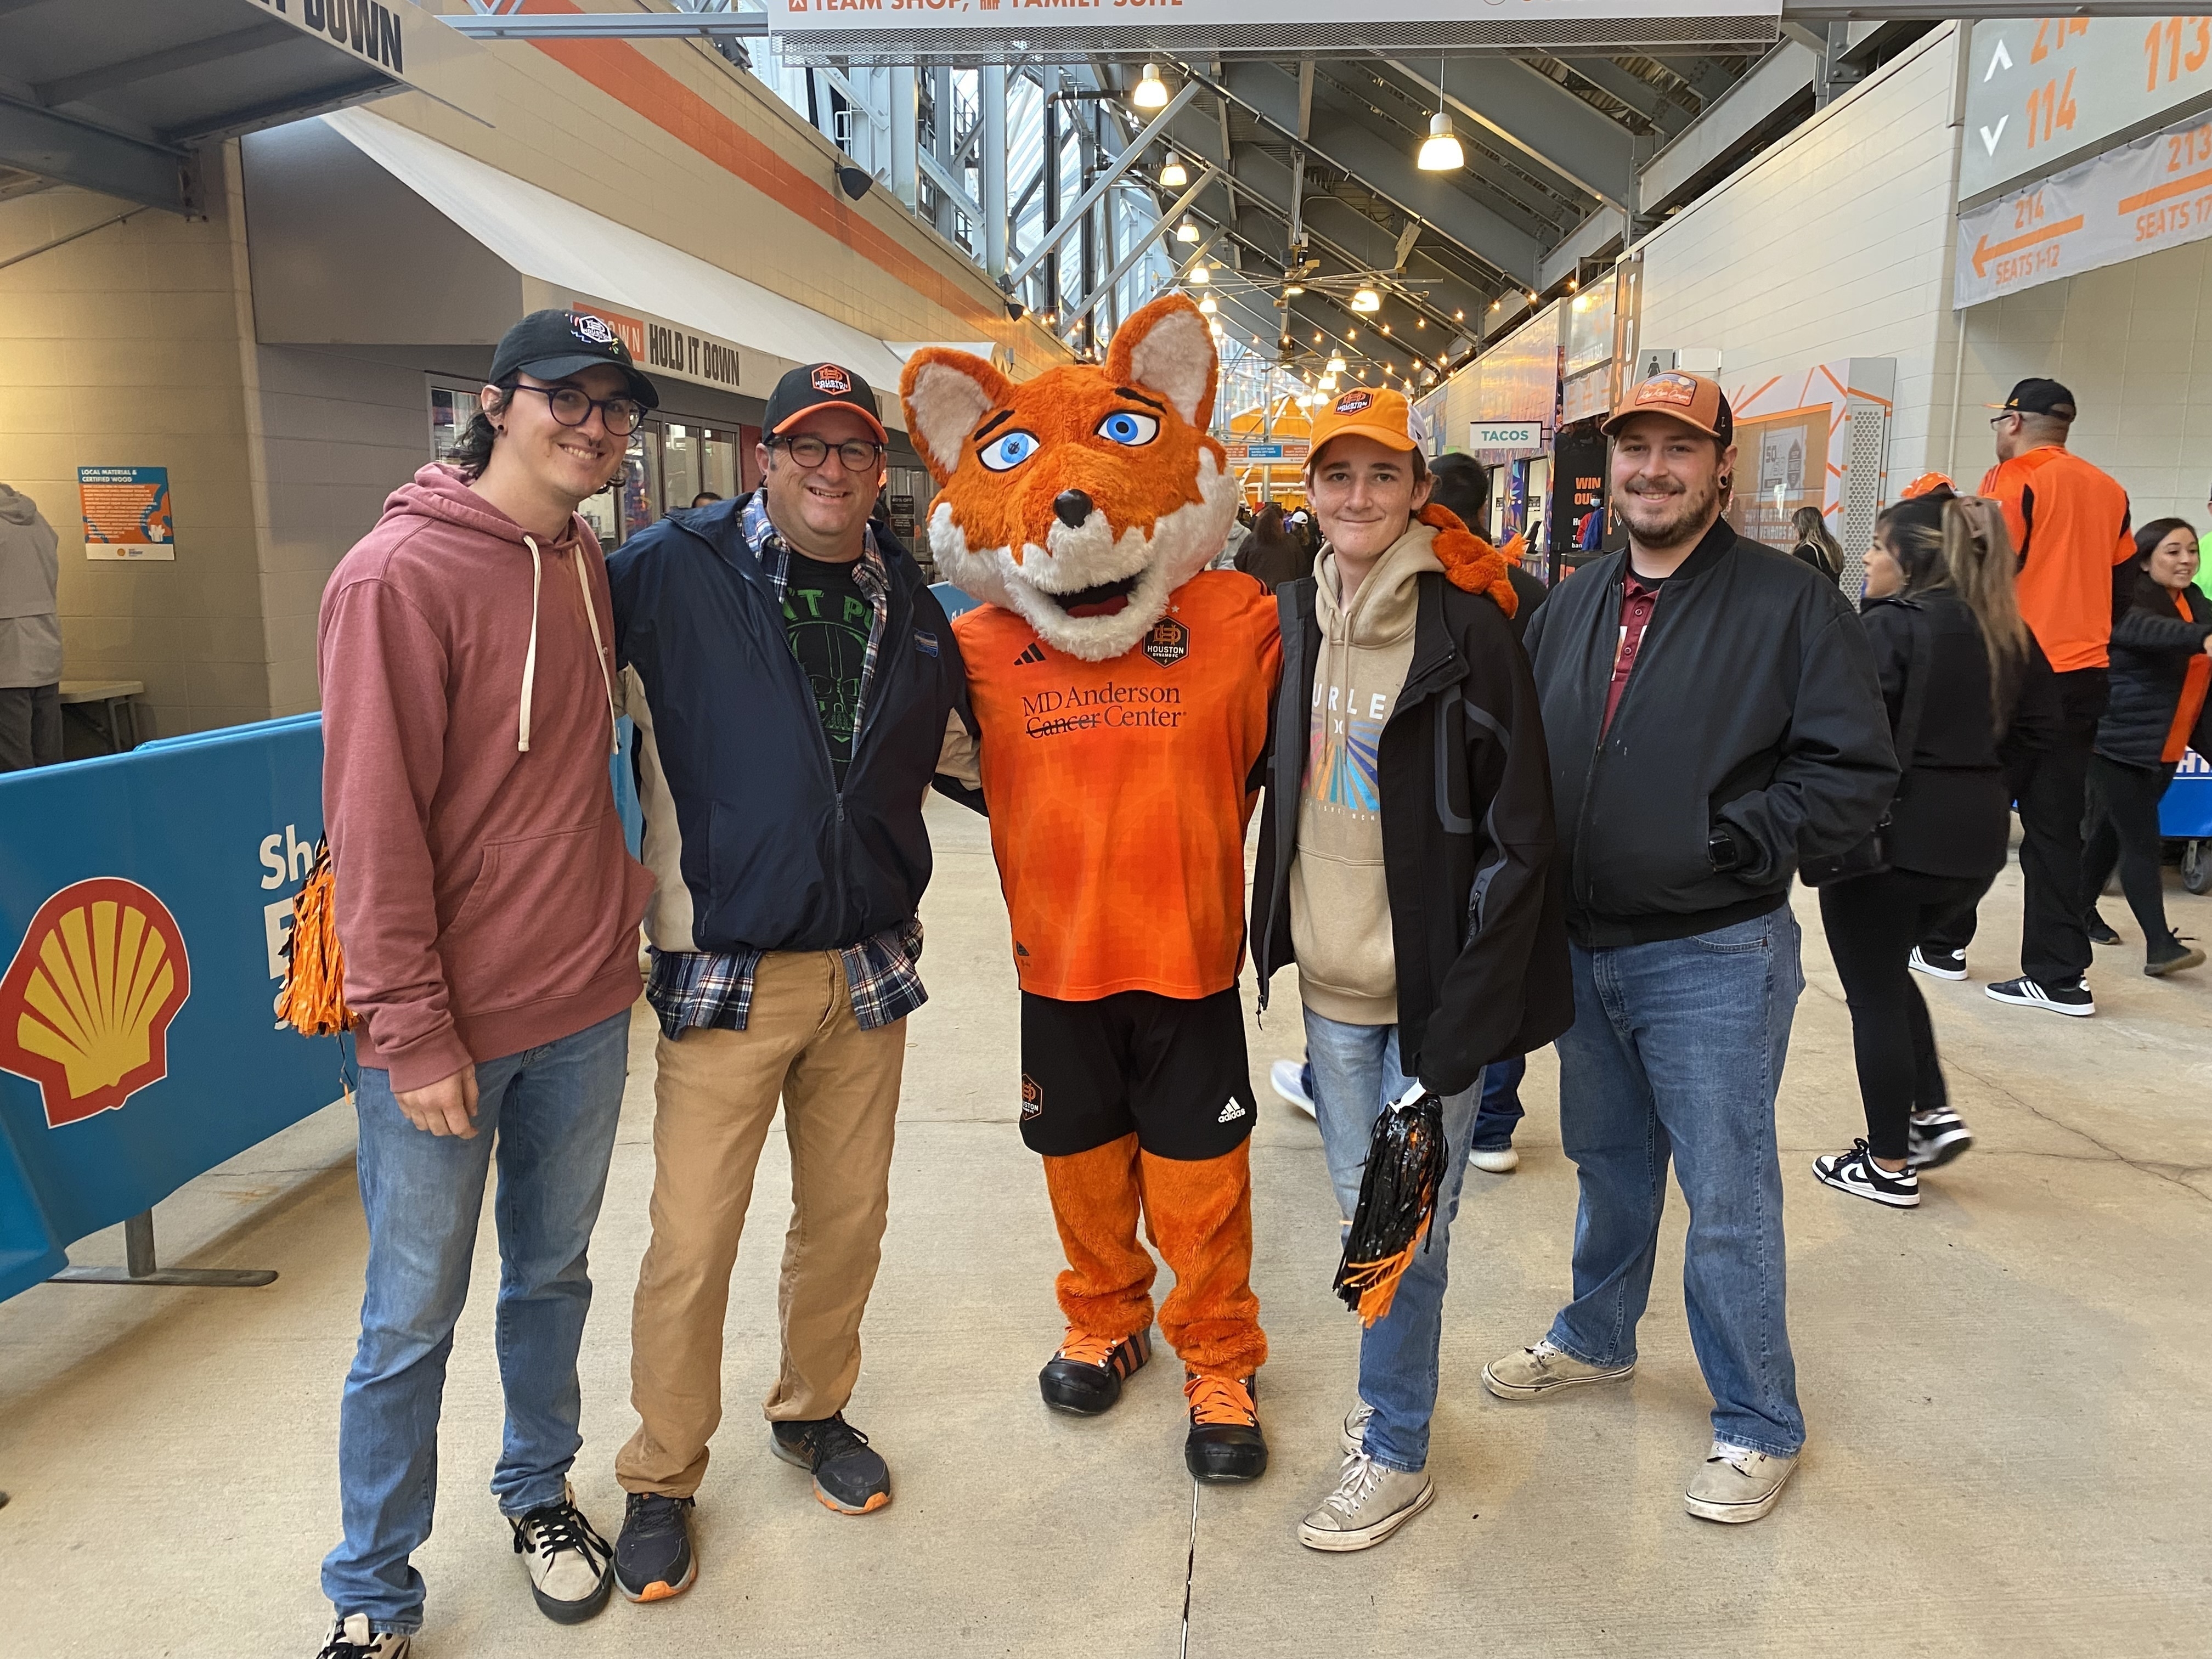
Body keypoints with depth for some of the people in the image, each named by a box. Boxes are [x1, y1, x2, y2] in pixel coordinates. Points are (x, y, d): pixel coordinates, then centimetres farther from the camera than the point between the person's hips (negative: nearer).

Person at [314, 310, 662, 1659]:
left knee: (553, 1271, 21)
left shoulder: (590, 565, 7)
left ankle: (541, 1491, 42)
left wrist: (621, 882, 10)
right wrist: (412, 1029, -16)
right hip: (446, 1031, -6)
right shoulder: (402, 572, -15)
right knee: (414, 1319, 8)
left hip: (586, 1007, 6)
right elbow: (375, 821, -16)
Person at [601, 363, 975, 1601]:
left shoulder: (909, 605, 8)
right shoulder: (675, 571, -7)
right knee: (693, 1241, 2)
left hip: (869, 967, 4)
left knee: (849, 1214, 15)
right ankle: (662, 1478, 25)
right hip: (724, 972, -4)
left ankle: (815, 1410, 40)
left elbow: (958, 742, 24)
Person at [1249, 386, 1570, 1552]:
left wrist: (1470, 1003, -15)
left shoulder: (1466, 626, -12)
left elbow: (1519, 827, -12)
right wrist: (1278, 938, 11)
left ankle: (1395, 1454, 21)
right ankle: (1394, 1388, 38)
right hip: (1331, 976, 5)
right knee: (1362, 1205, 17)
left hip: (1432, 981, -5)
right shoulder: (1295, 618, 5)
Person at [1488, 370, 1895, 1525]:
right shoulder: (1571, 607, 9)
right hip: (1584, 949, 6)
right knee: (1607, 1165, 22)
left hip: (1713, 959, -5)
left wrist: (1727, 838, -19)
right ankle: (1598, 1337, 43)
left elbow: (1855, 776, -13)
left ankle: (1758, 1424, 22)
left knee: (1727, 1199, 4)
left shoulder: (1789, 603, -9)